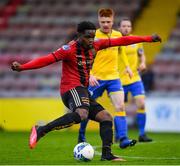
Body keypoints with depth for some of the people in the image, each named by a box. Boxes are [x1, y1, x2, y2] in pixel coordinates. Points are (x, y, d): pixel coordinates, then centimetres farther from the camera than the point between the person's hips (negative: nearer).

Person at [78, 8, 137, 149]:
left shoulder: (118, 35, 5)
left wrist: (127, 66, 18)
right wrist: (89, 74, -21)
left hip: (113, 77, 3)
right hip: (96, 78, -3)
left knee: (120, 107, -13)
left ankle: (123, 139, -19)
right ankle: (81, 135, 30)